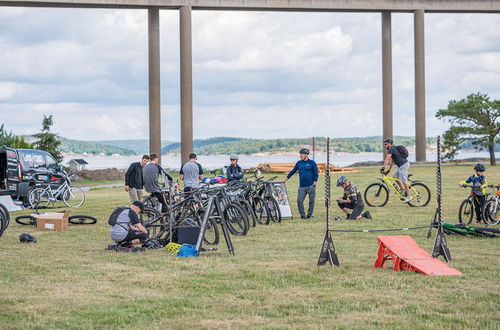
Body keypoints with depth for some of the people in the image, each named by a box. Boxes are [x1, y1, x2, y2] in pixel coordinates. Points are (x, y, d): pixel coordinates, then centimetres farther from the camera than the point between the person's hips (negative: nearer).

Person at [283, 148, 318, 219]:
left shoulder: (312, 163, 0)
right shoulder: (299, 163, 11)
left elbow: (316, 174, 0)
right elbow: (293, 171, 17)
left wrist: (314, 183, -8)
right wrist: (285, 180, 17)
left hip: (310, 186, -3)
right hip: (302, 186, 3)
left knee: (311, 201, 1)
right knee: (299, 200, -5)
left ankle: (309, 214, 12)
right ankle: (302, 215, 4)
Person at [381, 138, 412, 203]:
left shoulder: (391, 149, -11)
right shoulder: (393, 149, 21)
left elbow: (387, 159, -20)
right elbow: (392, 160, 25)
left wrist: (383, 167, -22)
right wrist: (389, 169, 25)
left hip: (403, 165, -10)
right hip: (402, 165, 10)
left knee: (403, 180, -8)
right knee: (395, 177, 16)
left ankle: (409, 196, -5)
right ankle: (403, 189, 20)